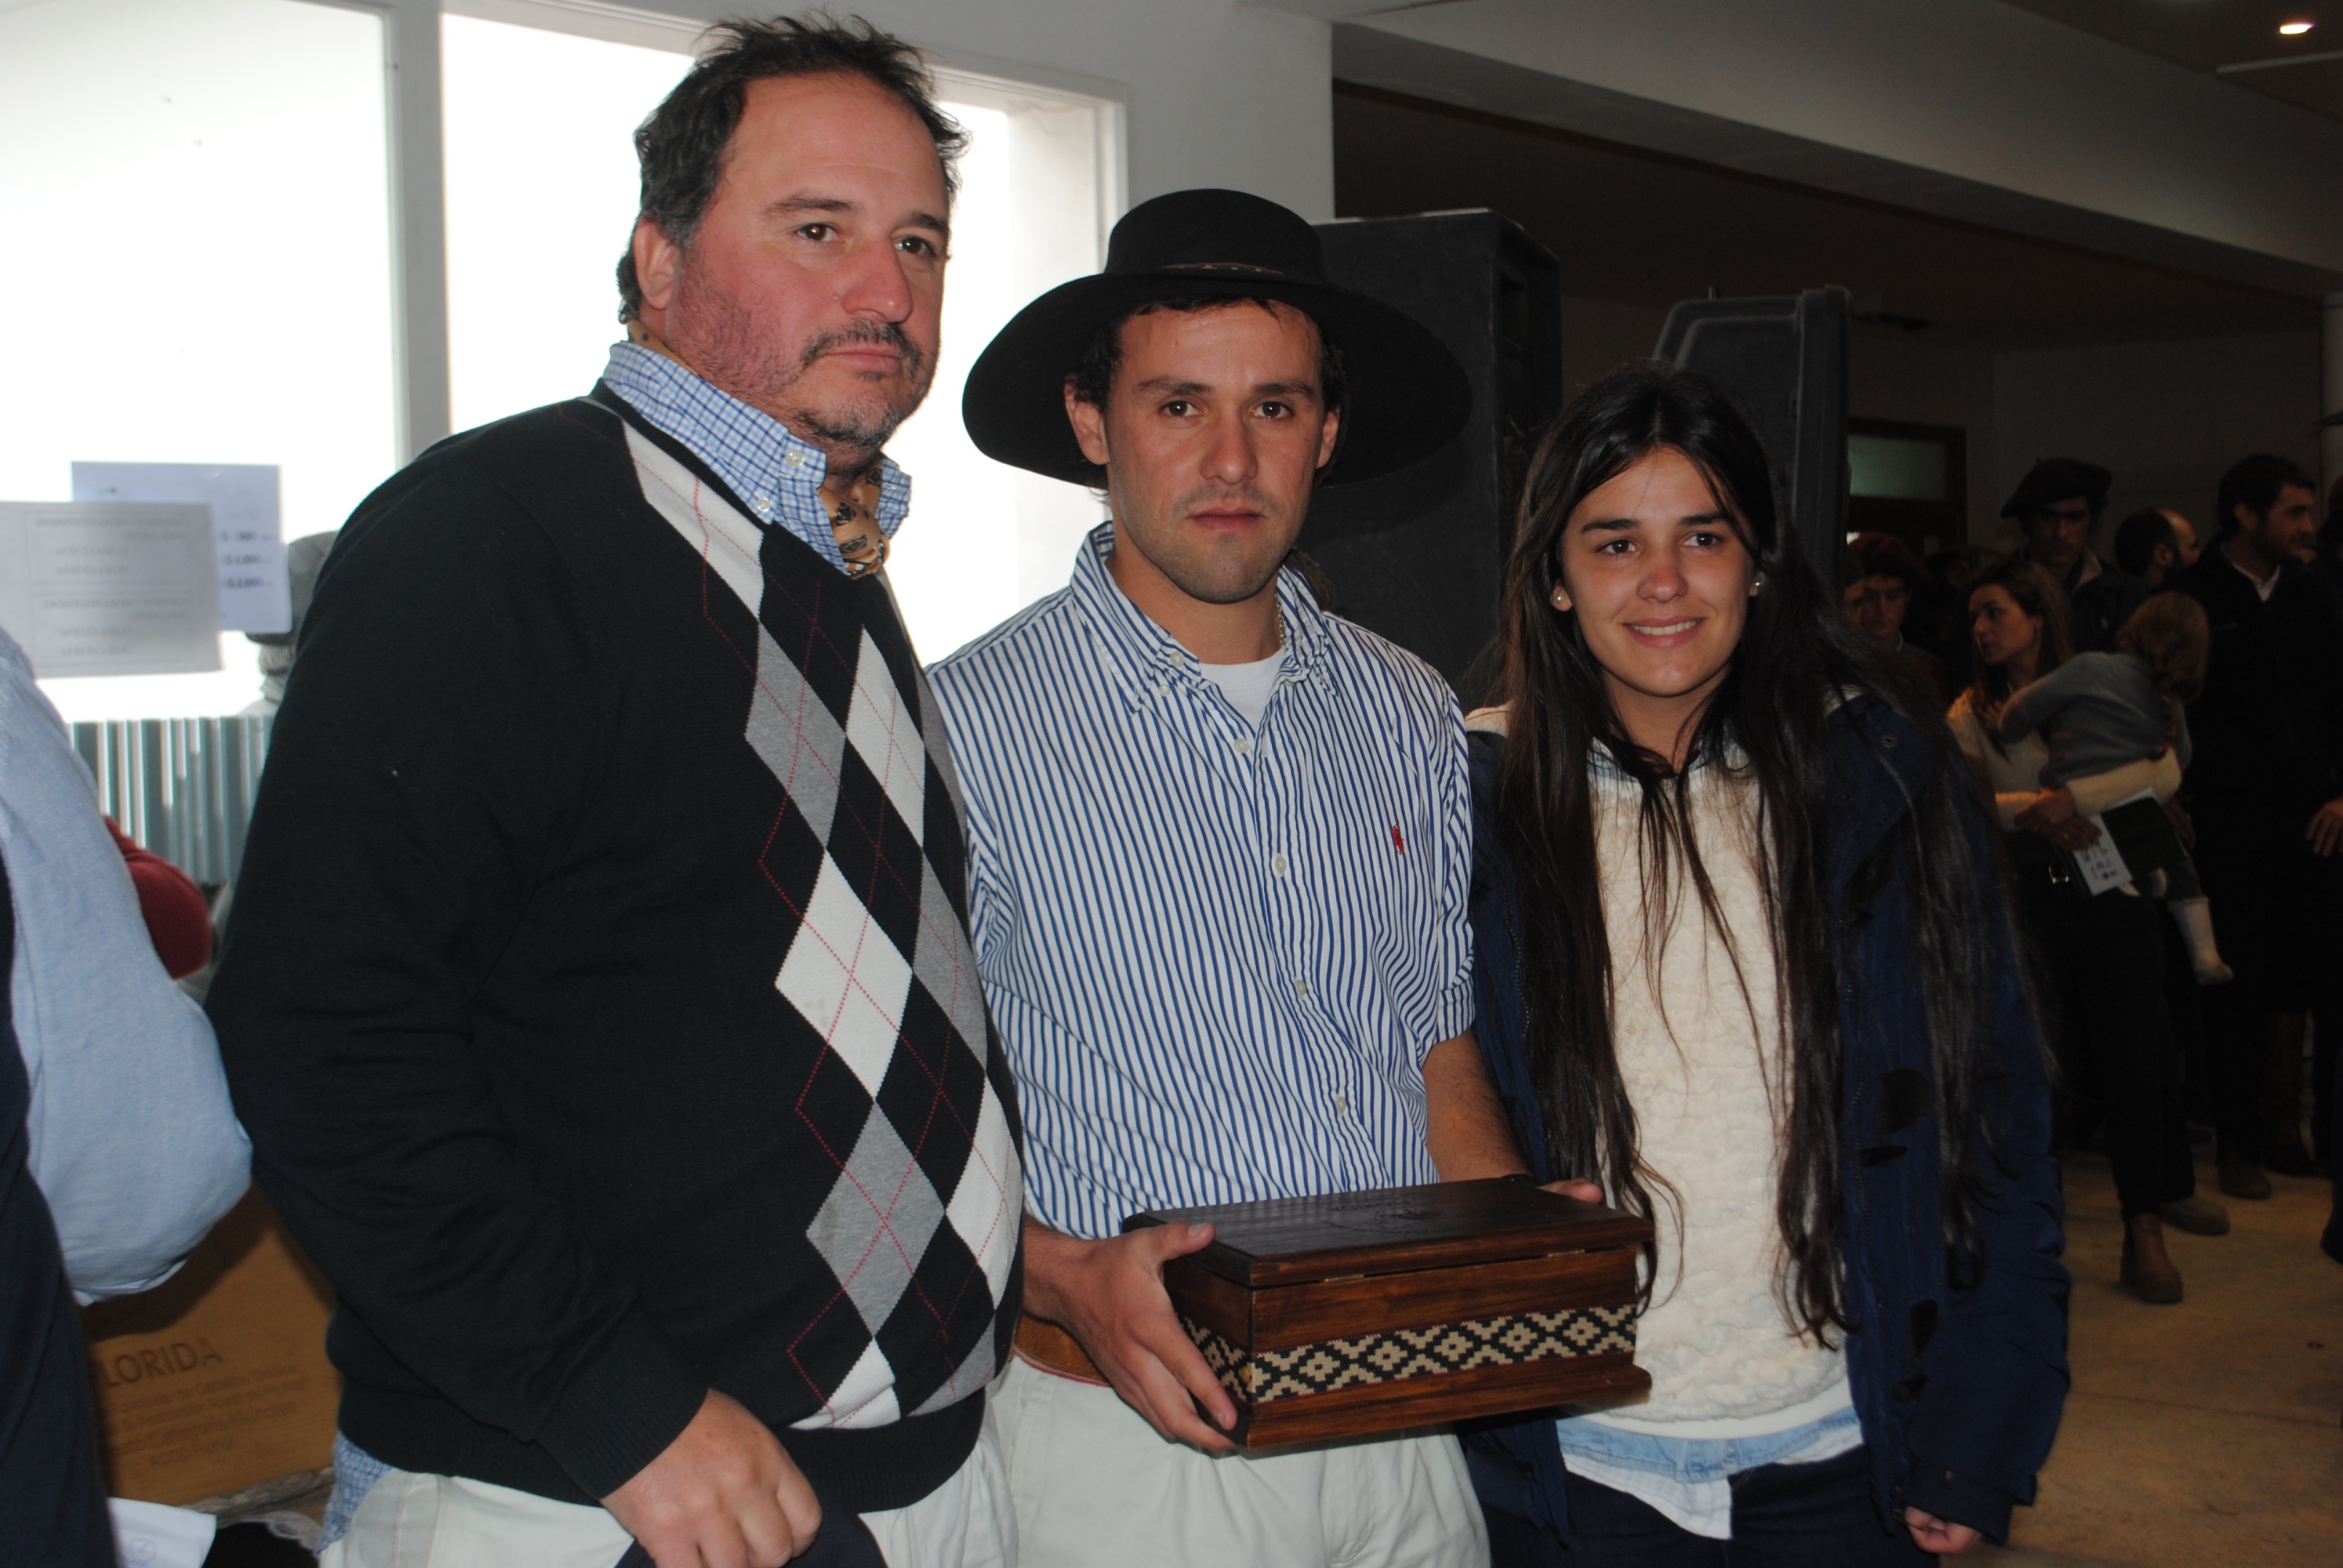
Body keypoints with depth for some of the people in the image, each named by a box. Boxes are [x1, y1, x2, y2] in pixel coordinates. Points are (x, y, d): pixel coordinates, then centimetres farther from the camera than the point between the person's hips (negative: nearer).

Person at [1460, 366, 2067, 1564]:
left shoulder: (1889, 785, -1)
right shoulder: (1476, 802, -4)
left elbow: (1997, 1120, 1)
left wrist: (1980, 1446, -3)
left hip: (1840, 1463, 1)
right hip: (1574, 1470, -1)